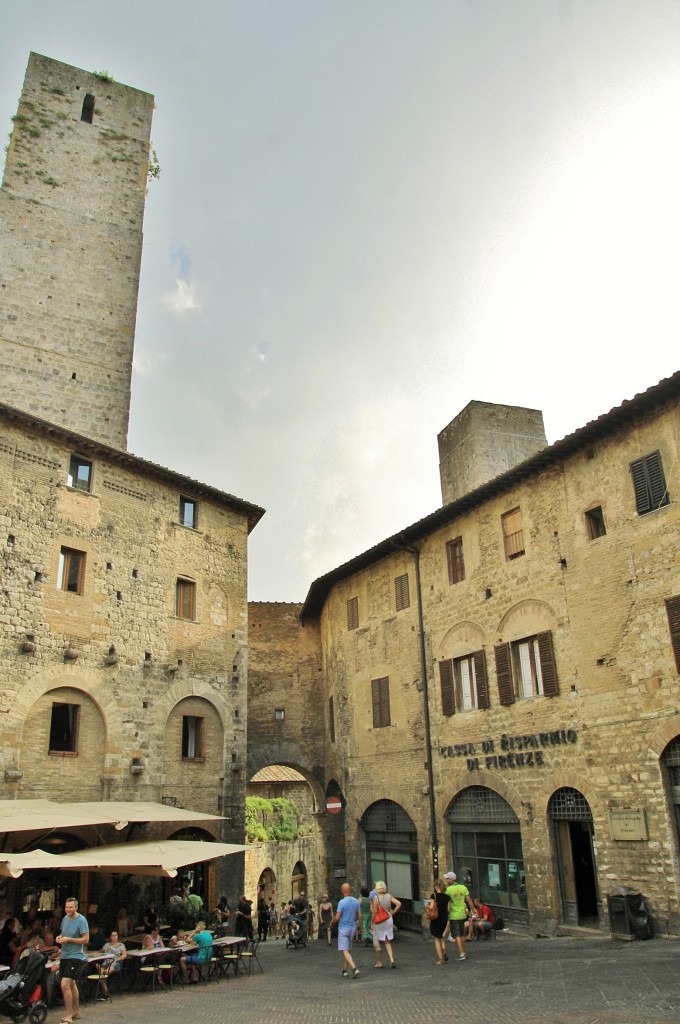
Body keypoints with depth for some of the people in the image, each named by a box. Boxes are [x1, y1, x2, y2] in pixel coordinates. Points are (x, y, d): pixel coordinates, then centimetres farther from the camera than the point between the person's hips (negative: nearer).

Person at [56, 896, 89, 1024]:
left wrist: (68, 939, -21)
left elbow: (86, 939, -19)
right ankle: (76, 1011, 37)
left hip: (76, 956, -8)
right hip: (65, 955, 8)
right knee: (71, 984, 20)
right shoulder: (65, 918, 6)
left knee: (65, 985, -16)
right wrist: (59, 937, -1)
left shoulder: (81, 920, -17)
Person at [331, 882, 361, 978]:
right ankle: (345, 970, 25)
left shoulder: (342, 902, -18)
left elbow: (337, 917, -16)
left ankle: (354, 968, -21)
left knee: (344, 951, -5)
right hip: (352, 927, 6)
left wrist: (332, 922, 3)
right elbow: (359, 915, 4)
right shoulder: (356, 901, 0)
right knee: (348, 950, 19)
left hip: (343, 928, -6)